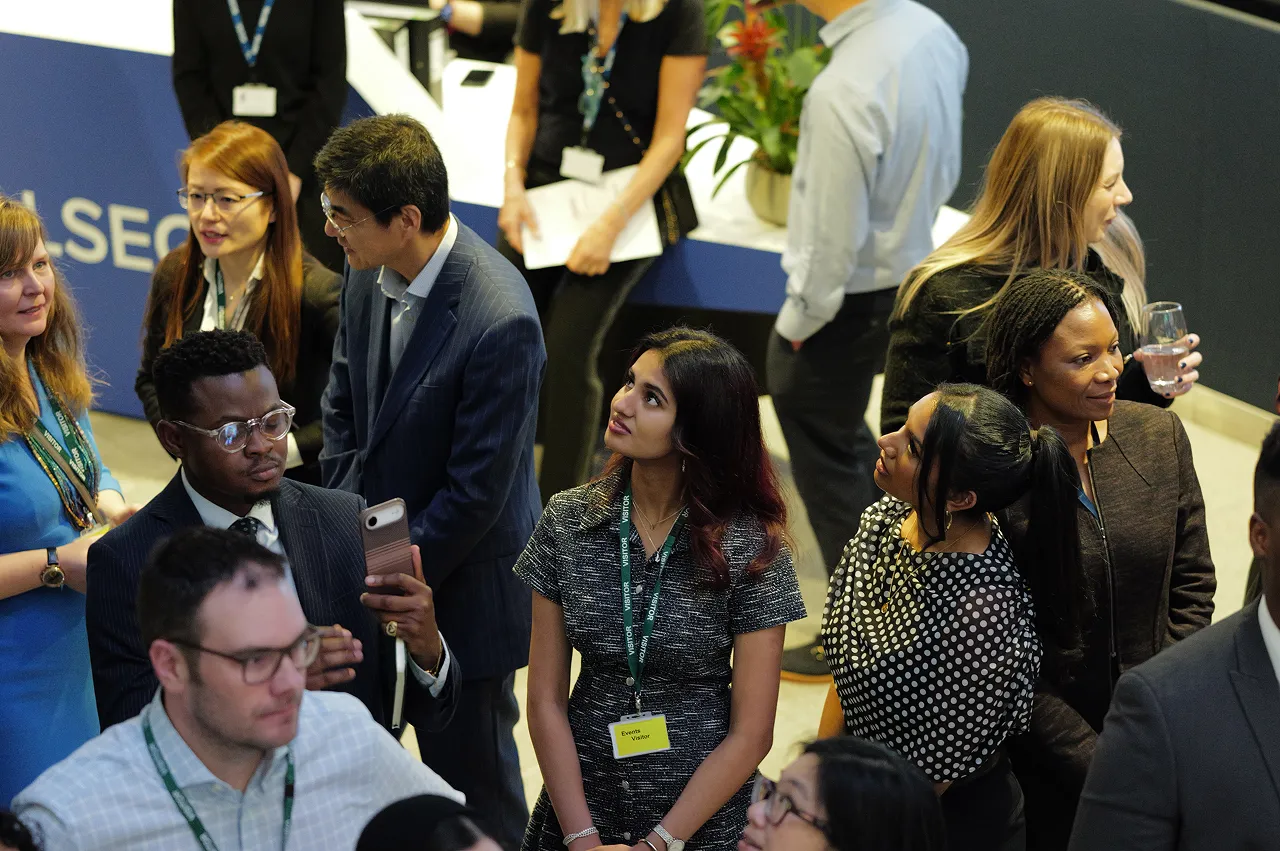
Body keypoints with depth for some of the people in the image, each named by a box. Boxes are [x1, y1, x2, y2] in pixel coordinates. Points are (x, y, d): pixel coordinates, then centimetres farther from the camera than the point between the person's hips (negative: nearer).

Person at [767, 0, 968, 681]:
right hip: (912, 262, 8)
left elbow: (833, 242, -26)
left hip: (851, 296, -8)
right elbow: (944, 169, 6)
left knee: (826, 459, 13)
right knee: (843, 433, 29)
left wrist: (796, 324, -11)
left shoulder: (842, 95, -35)